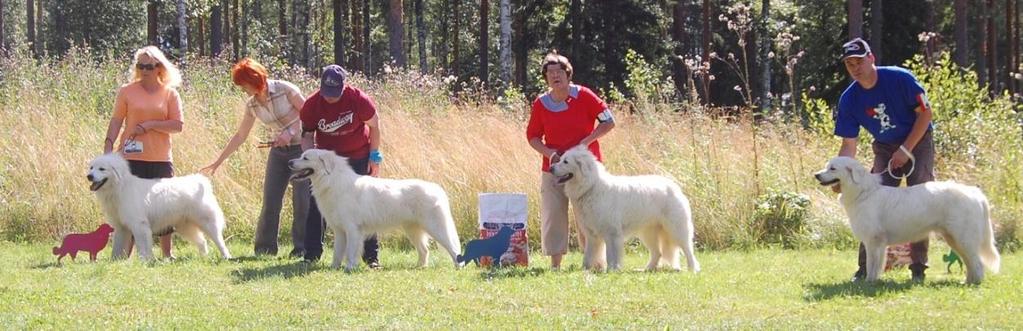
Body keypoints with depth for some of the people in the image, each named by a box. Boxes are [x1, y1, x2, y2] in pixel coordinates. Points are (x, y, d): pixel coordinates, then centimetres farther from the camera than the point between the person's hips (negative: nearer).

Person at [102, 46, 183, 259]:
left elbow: (178, 125, -1)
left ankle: (167, 254, 19)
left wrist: (151, 124, -13)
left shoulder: (170, 94, 4)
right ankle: (125, 254, 1)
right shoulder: (127, 91, 2)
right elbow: (116, 121, 0)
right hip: (131, 159, -1)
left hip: (160, 160, 1)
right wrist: (108, 146, -11)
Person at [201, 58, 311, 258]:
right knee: (270, 201, 0)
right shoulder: (252, 105, 3)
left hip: (302, 148, -5)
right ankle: (265, 247, 7)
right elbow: (240, 136, 10)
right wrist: (217, 162, 10)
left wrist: (291, 133, -24)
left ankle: (302, 248, -1)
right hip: (278, 151, 5)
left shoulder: (285, 90, -14)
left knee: (302, 200, -8)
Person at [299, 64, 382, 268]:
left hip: (358, 159, -2)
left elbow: (374, 125, -7)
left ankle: (371, 256, 6)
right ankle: (311, 255, 3)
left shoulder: (358, 100, -20)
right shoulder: (312, 105, -15)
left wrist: (374, 157, -5)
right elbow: (307, 135, -4)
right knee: (317, 205, -4)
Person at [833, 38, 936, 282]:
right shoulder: (849, 99, -12)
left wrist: (905, 150, -19)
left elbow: (925, 113, -15)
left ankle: (918, 268, -3)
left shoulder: (900, 79, -23)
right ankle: (866, 268, -3)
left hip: (918, 142, -3)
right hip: (885, 149, 3)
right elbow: (849, 145, -8)